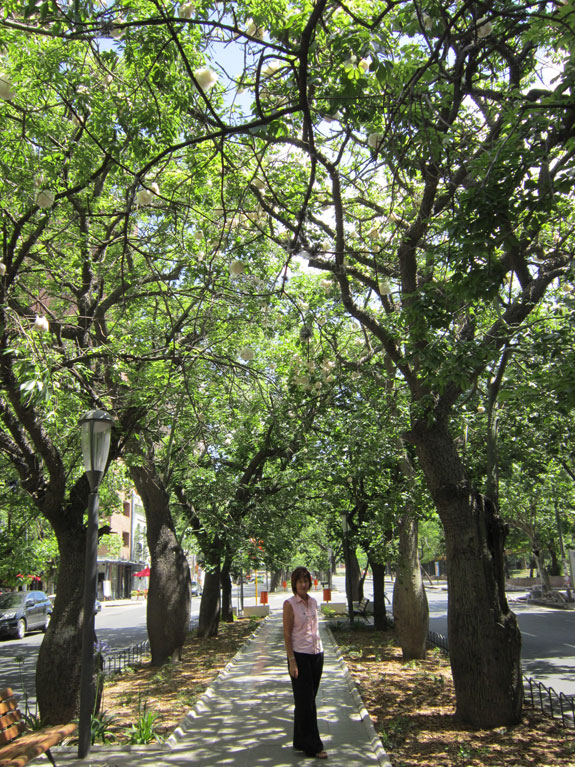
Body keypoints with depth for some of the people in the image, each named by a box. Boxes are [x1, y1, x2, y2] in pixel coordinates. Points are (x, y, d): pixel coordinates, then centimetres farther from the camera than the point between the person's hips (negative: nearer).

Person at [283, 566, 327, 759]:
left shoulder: (313, 602, 7)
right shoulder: (289, 604, -11)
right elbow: (287, 634, -11)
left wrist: (319, 652, 14)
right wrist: (291, 661, -15)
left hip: (317, 653, 6)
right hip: (300, 655, -6)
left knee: (308, 699, 13)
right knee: (306, 701, -1)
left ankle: (300, 741, 25)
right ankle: (312, 746, 7)